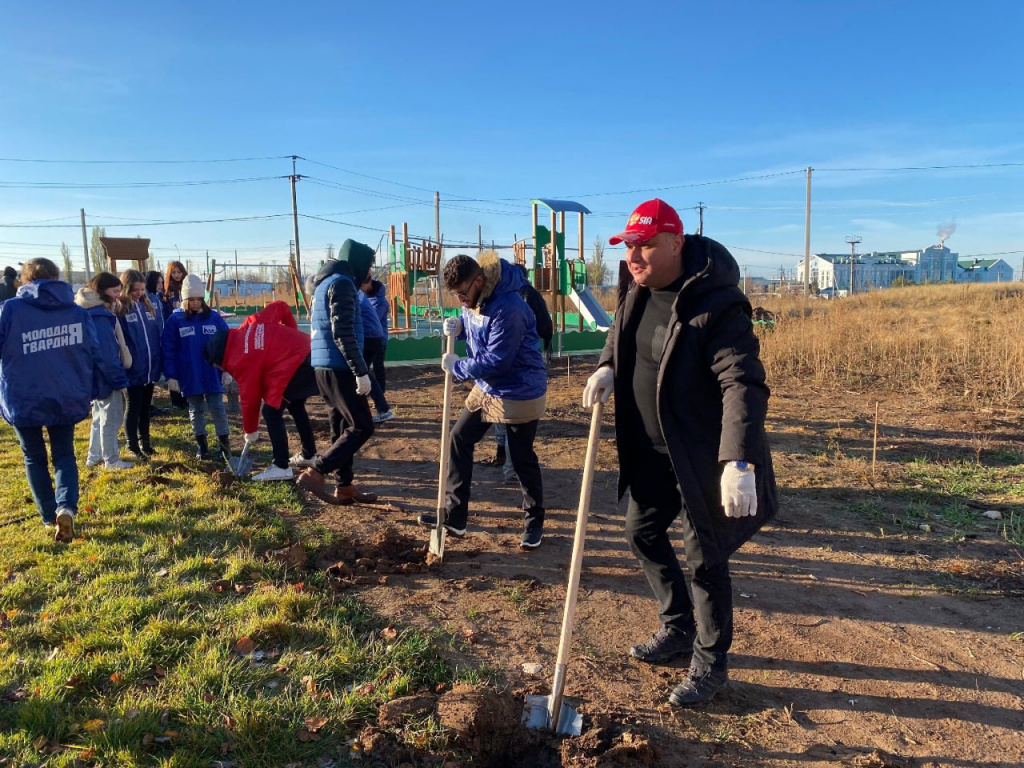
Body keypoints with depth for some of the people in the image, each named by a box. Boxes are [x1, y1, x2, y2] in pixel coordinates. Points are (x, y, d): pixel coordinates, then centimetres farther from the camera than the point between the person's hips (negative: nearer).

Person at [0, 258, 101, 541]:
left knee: (34, 457, 18)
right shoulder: (78, 311, -1)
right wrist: (85, 391, 13)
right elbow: (93, 354, 1)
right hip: (66, 397, 2)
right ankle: (66, 508, -9)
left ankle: (49, 516, 21)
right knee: (64, 455, 14)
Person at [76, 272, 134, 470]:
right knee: (111, 418, 2)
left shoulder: (92, 312, 9)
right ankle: (111, 460, 13)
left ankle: (95, 456, 30)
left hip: (98, 374, 10)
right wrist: (120, 379, -18)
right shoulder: (100, 316, -22)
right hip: (106, 375, -10)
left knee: (100, 416, 20)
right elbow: (107, 354, -24)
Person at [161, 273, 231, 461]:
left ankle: (224, 444, 13)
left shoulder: (214, 318, -2)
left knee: (217, 408, 2)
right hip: (189, 377, 0)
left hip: (213, 375, 0)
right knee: (196, 411, 12)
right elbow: (168, 350, -3)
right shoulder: (175, 320, -4)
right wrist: (171, 375, -7)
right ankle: (202, 445, 25)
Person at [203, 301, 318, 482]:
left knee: (271, 412, -1)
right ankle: (309, 454, 38)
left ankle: (281, 467, 2)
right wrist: (293, 335, 19)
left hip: (296, 366, -10)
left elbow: (249, 398, -2)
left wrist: (250, 431, 11)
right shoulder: (250, 325, 12)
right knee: (295, 406, 26)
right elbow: (280, 307, 15)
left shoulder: (241, 361, -7)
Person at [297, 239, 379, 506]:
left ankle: (345, 488, 17)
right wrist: (361, 372, -20)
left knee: (342, 427, 13)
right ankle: (314, 473, -9)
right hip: (338, 367, -10)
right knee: (362, 427, -6)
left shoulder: (326, 282, 20)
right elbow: (343, 333, -20)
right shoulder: (342, 283, -11)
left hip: (324, 366, 10)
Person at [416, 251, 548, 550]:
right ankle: (454, 516, 18)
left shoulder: (508, 308, -30)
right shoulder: (474, 298, -1)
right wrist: (459, 325, -6)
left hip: (520, 393, -9)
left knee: (522, 460, 3)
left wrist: (456, 367, -16)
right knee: (458, 440, 9)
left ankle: (534, 523, 24)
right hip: (487, 388, 9)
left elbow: (496, 361, -29)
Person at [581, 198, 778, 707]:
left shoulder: (717, 306, -25)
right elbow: (621, 333, 21)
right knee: (642, 532, 19)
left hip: (705, 458, -8)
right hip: (653, 453, 8)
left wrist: (738, 461, -41)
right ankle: (679, 628, 42)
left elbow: (743, 385, -31)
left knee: (705, 560, 4)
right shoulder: (638, 292, 0)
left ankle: (710, 664, 28)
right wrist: (607, 366, 0)